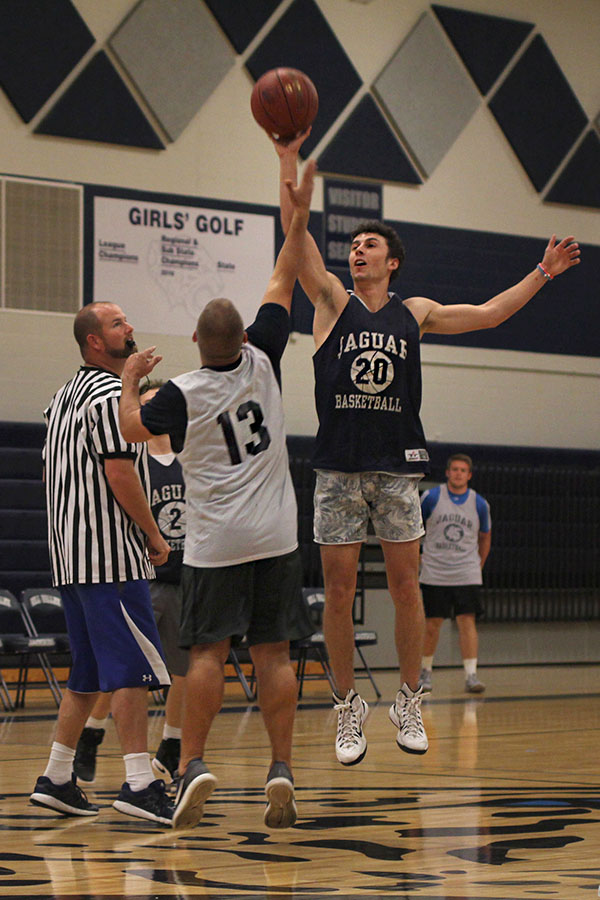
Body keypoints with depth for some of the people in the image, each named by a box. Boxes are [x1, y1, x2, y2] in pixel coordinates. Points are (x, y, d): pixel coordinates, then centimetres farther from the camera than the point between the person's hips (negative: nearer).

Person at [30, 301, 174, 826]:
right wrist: (154, 535, -10)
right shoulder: (110, 394, -12)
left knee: (89, 673, 14)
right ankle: (139, 784, -16)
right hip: (112, 555, -10)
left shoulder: (66, 396, 19)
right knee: (133, 668, -11)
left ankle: (56, 779, 16)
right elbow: (119, 473, -19)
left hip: (71, 556, 10)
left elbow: (51, 473, 24)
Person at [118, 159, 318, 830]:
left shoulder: (184, 395, -10)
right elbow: (282, 284, 7)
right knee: (273, 653, 1)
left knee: (208, 653, 0)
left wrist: (131, 379, 16)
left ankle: (193, 763, -9)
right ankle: (281, 770, -2)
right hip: (275, 540, 2)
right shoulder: (261, 362, -2)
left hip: (215, 546, -2)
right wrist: (299, 218, 12)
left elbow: (132, 429, 0)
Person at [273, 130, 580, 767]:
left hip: (398, 468, 1)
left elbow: (487, 315, 17)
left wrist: (542, 273, 14)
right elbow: (296, 235, -8)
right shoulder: (332, 302, 4)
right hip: (338, 469, -1)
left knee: (405, 588, 2)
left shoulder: (415, 313, 10)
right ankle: (348, 709, 11)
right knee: (338, 593, 0)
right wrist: (288, 162, -17)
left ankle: (408, 702, 14)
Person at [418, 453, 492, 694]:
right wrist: (416, 555, 8)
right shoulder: (431, 497, -2)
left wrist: (479, 566, 15)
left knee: (467, 620, -9)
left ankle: (471, 675, -10)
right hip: (434, 573, 0)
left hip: (466, 575, 0)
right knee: (432, 624, 3)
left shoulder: (479, 504, 2)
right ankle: (425, 671, 21)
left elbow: (485, 538, 16)